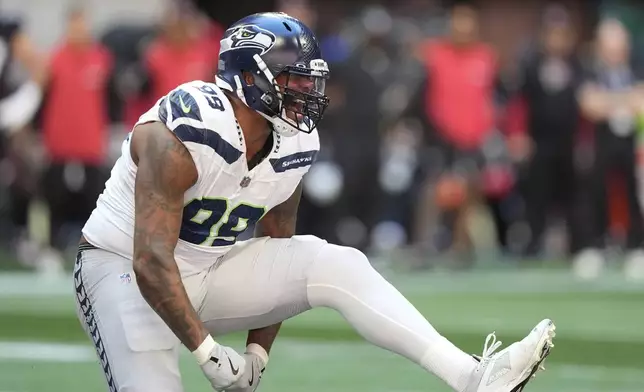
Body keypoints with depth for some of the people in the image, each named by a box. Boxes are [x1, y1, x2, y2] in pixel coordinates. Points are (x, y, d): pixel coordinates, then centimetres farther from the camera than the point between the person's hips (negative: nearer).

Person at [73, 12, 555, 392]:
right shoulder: (181, 137, -28)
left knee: (337, 267, -15)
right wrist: (207, 352, -31)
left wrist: (258, 352, 5)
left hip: (209, 273, 6)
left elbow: (277, 253, 9)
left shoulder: (293, 148, -4)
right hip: (126, 270, -6)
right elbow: (151, 263, -30)